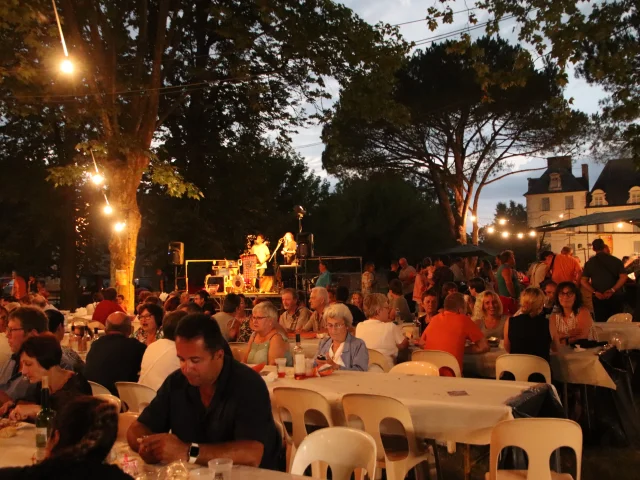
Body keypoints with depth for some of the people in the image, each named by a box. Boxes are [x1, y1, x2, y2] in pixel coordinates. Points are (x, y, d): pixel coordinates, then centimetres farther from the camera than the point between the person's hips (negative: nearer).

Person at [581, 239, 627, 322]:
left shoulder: (589, 263, 3)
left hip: (598, 298, 0)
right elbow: (623, 277, -8)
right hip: (616, 297, 0)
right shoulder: (616, 261, 2)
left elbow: (583, 281, -3)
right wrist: (613, 290, -13)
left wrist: (594, 292, -10)